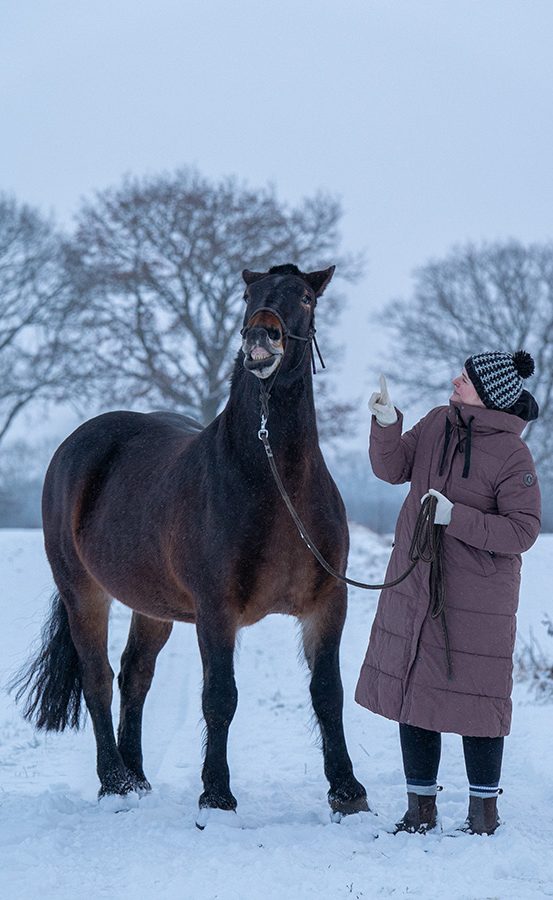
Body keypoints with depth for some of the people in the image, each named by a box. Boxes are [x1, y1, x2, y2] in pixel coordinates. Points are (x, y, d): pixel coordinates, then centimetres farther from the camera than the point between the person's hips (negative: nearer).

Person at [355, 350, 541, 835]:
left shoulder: (513, 455, -16)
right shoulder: (438, 423, 2)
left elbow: (523, 530, -17)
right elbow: (392, 469, 3)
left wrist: (456, 517, -24)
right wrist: (387, 422, -14)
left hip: (477, 597, -6)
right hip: (413, 586, 6)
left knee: (474, 696, 2)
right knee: (412, 691, 11)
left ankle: (484, 805, 20)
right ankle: (420, 807, 23)